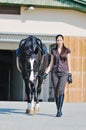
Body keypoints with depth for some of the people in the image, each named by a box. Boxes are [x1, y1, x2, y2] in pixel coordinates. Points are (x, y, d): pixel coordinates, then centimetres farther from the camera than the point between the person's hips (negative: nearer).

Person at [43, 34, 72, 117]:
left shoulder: (67, 50, 3)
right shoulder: (53, 51, 10)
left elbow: (69, 63, 1)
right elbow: (51, 64, 11)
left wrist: (70, 75, -5)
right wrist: (45, 73, 1)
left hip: (64, 73, -3)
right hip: (55, 73, 3)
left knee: (61, 90, -21)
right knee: (56, 92, 2)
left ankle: (59, 111, -21)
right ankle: (59, 111, 14)